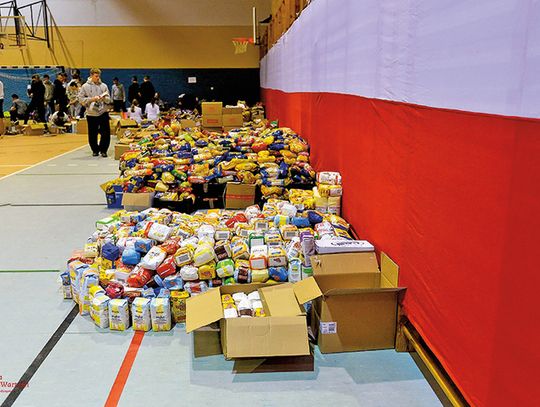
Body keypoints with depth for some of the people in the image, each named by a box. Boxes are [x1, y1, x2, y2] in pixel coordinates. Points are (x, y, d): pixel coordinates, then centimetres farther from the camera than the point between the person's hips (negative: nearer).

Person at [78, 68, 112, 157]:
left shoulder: (104, 86, 4)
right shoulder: (85, 86, 2)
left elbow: (109, 99, 4)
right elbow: (81, 99, -1)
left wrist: (104, 98, -17)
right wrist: (91, 99, -13)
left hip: (103, 112, 1)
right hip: (91, 114, 0)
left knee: (106, 133, -1)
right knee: (92, 134, 6)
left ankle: (103, 150, 13)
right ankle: (95, 150, 21)